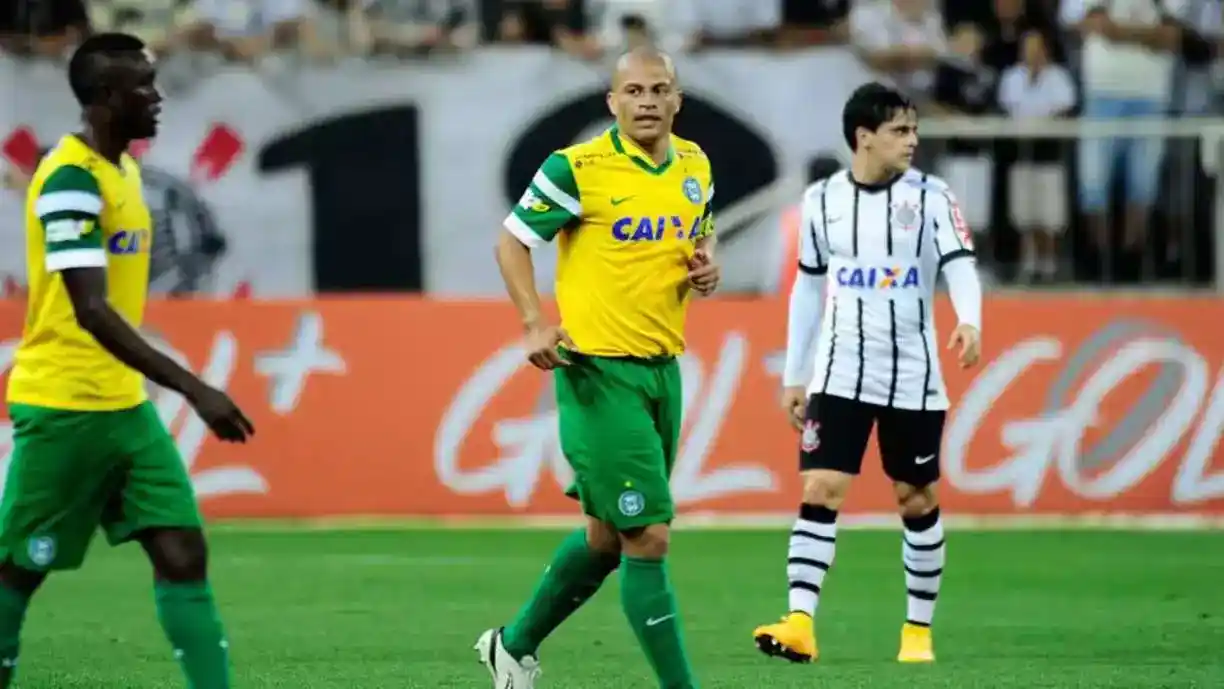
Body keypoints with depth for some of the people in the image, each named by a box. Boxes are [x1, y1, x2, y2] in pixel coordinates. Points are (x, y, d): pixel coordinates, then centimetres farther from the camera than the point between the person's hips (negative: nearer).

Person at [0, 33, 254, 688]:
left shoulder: (121, 168, 11)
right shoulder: (70, 179, -18)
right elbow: (91, 312, -26)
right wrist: (194, 389, -30)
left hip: (124, 406, 9)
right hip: (62, 407, -9)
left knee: (183, 552, -1)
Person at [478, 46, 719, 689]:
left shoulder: (694, 165, 7)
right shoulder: (577, 168, -12)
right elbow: (512, 240, -4)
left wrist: (707, 265, 0)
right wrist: (537, 322, -16)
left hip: (663, 366, 7)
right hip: (597, 371, -7)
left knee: (608, 537, 16)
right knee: (648, 538, -11)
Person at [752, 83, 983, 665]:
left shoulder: (930, 197, -3)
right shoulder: (822, 200, 4)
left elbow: (960, 266, -14)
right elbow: (808, 288, 12)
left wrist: (969, 321, -35)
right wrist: (794, 376, 12)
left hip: (913, 377, -1)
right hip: (839, 374, 1)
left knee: (917, 498, 7)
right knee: (819, 490, -11)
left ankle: (919, 629, 20)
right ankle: (800, 624, -17)